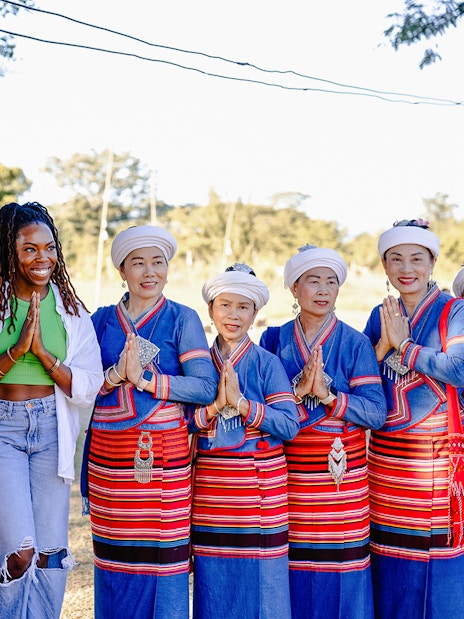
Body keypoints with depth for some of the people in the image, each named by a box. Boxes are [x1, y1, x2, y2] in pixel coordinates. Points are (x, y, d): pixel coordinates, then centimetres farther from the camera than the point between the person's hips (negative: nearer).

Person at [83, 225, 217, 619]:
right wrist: (116, 374, -14)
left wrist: (145, 379, -15)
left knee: (164, 553, -2)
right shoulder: (102, 320, 10)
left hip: (163, 455, -3)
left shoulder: (182, 319, 1)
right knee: (115, 556, 7)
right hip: (108, 455, 3)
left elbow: (206, 387, -9)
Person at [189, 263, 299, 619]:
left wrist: (241, 403, -18)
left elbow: (289, 424, -10)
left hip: (260, 489, -2)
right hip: (211, 492, 2)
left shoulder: (267, 364, -2)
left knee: (260, 580, 2)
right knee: (213, 581, 7)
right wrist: (214, 406, -14)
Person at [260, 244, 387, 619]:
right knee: (292, 569, 3)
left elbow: (376, 413, -8)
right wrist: (297, 391, -15)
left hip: (341, 476, -1)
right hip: (288, 476, 1)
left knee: (340, 567, 0)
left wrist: (326, 394, -18)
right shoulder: (274, 341, 6)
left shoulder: (355, 344, 0)